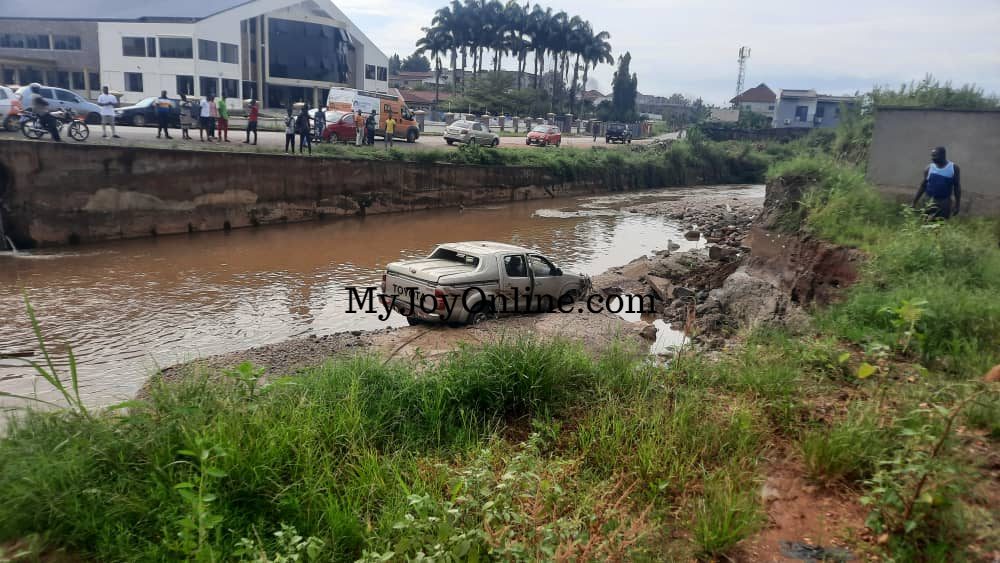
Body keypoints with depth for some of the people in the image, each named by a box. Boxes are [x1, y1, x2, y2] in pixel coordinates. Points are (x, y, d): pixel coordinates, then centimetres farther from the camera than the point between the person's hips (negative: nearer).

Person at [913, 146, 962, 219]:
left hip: (945, 203, 0)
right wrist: (914, 203, 3)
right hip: (931, 202, 0)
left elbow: (957, 187, 3)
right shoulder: (929, 168, 1)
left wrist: (957, 205, -1)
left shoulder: (953, 168, 0)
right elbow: (923, 186, 6)